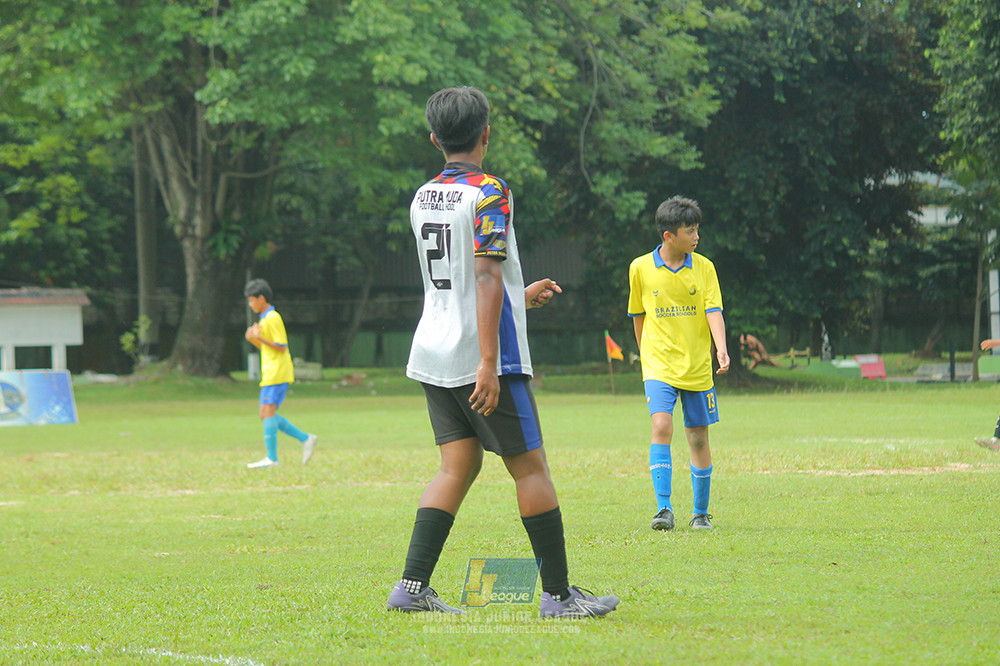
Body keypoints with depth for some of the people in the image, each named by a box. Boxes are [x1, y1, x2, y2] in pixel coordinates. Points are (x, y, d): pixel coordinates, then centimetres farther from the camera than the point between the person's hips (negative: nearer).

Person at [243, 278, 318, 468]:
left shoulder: (272, 318, -11)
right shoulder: (265, 318, 20)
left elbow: (281, 346, -16)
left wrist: (260, 338, -19)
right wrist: (253, 339, 9)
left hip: (277, 373, -10)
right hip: (269, 374, 10)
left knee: (268, 411, -13)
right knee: (266, 415, 8)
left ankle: (272, 458, -15)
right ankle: (305, 439, 10)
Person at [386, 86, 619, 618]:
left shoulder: (422, 199, 12)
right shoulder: (488, 194, -12)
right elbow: (487, 279, -20)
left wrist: (519, 296, 36)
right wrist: (489, 364, -22)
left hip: (433, 354, 7)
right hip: (478, 355, -7)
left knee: (458, 466, 7)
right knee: (529, 467, 0)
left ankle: (412, 587, -4)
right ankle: (558, 593, 3)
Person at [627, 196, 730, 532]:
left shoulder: (703, 268, 1)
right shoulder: (640, 268, -1)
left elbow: (713, 311, -5)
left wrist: (721, 349, -22)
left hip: (697, 367, 1)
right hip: (659, 366, -1)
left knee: (698, 437, 6)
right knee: (662, 426, -20)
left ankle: (700, 513, 19)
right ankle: (664, 509, -20)